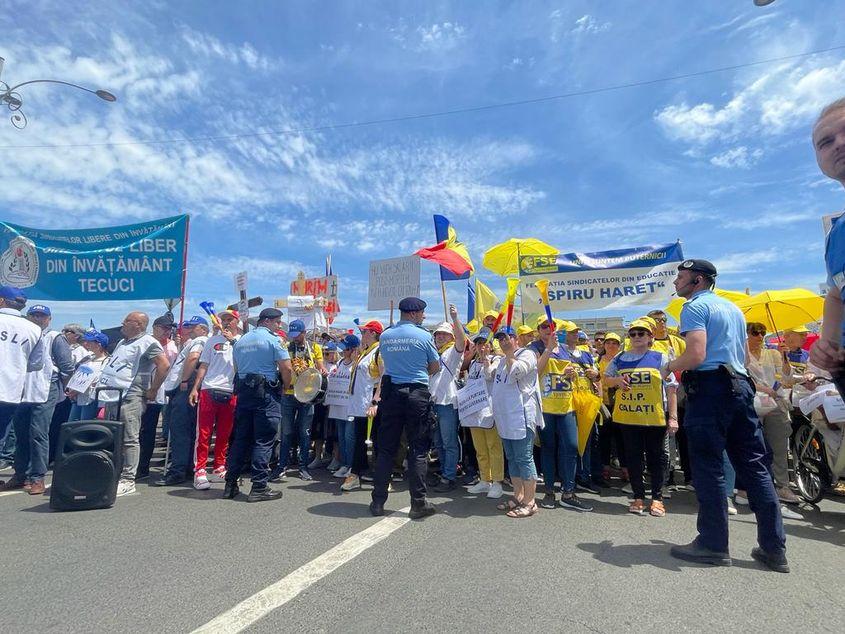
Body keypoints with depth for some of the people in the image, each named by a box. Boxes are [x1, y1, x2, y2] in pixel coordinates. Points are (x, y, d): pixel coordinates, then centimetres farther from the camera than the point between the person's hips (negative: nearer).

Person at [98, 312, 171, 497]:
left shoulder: (147, 342, -9)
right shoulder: (122, 343, 22)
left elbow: (164, 365, -20)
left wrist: (152, 391, -16)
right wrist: (104, 384, 21)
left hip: (130, 398, -10)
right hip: (114, 397, 10)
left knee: (129, 440, -6)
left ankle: (128, 480, -2)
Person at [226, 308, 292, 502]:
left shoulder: (241, 341, 15)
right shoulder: (273, 340, -8)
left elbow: (236, 368, 19)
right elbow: (286, 368, -13)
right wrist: (286, 386, 2)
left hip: (243, 391, 7)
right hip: (267, 393, -7)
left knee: (240, 438, 12)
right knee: (263, 441, -2)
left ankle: (230, 485, 16)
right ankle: (259, 487, 1)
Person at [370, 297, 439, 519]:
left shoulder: (384, 336, 6)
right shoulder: (423, 336, -6)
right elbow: (435, 367, 3)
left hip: (390, 392, 4)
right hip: (417, 394, -4)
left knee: (385, 449, 10)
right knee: (418, 450, 4)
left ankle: (378, 502, 16)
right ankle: (418, 503, 9)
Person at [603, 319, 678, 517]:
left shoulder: (661, 358, 1)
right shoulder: (620, 359, 8)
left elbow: (671, 389, 0)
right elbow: (606, 379, 16)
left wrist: (673, 417, -5)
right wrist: (617, 380, -7)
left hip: (655, 417, -2)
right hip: (627, 417, 2)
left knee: (656, 456, 8)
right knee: (633, 456, 8)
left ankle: (657, 498, 21)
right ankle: (638, 497, 21)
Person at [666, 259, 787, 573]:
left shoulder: (695, 307, -6)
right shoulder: (733, 308, 22)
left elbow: (696, 355, -19)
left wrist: (671, 367, -1)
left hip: (709, 387, -9)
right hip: (740, 385, 9)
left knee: (708, 466, -1)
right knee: (754, 465, 10)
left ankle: (713, 544, 6)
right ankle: (774, 547, 15)